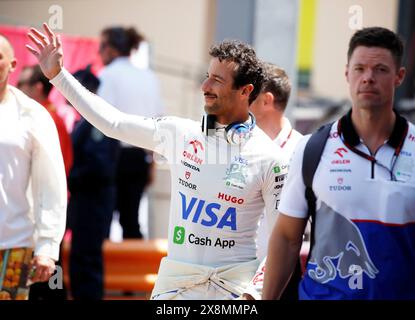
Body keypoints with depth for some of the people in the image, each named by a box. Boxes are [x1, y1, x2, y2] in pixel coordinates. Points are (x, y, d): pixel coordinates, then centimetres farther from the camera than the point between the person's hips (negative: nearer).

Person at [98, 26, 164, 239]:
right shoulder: (149, 77, 12)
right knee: (130, 217, 8)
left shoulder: (108, 75, -6)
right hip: (141, 156, 6)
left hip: (116, 154, -6)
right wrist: (152, 163, 19)